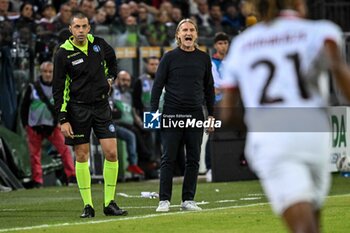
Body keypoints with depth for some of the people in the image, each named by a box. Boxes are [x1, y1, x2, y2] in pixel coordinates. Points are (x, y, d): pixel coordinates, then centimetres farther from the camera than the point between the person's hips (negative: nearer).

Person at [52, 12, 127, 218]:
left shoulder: (99, 44, 2)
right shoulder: (63, 53, -7)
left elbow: (112, 60, 27)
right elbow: (59, 89, -5)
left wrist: (110, 78, 13)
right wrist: (63, 119, -9)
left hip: (101, 105, 2)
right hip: (78, 108, -2)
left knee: (111, 152, -6)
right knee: (82, 156, 0)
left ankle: (110, 203, 4)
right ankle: (88, 206, 6)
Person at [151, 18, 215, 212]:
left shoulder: (203, 58, 9)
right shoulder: (170, 57, 0)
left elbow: (209, 87, 16)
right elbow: (157, 85, 1)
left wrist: (211, 115, 12)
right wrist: (154, 112, -6)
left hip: (195, 115, 3)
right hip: (171, 115, -3)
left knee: (193, 160, 4)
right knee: (168, 159, -3)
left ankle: (188, 200, 10)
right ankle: (164, 200, 1)